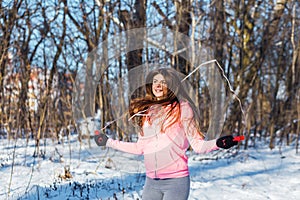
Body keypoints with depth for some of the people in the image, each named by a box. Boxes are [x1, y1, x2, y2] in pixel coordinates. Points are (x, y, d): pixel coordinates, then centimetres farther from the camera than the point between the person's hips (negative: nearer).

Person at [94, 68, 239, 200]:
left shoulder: (182, 108, -3)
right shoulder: (147, 110, 12)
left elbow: (197, 145, -7)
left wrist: (217, 144, -26)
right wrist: (108, 142, 23)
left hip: (176, 181, -5)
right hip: (151, 182, 5)